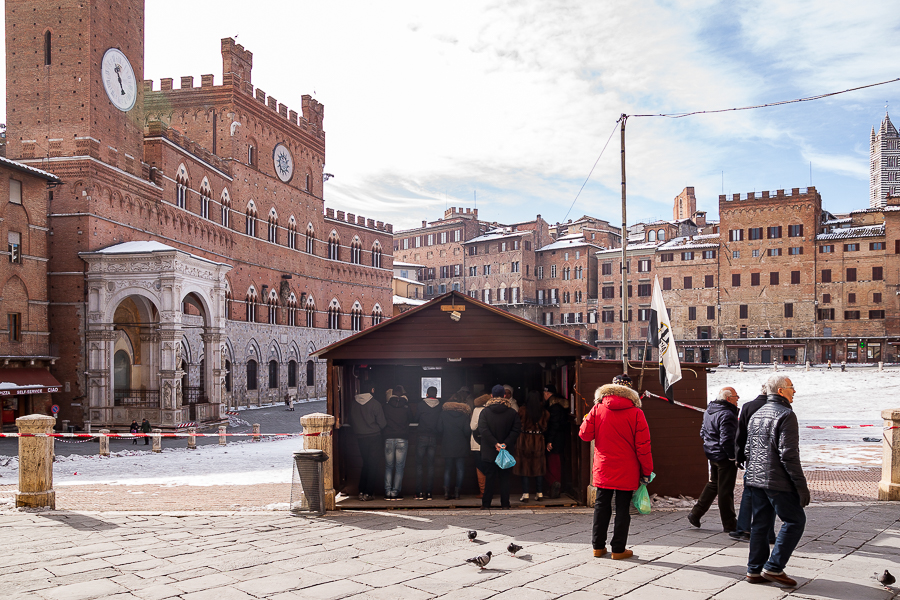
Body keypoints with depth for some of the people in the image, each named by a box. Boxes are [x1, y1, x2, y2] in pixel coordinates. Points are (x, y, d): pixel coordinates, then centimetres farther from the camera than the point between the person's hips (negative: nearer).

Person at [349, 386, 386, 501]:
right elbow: (382, 423, -10)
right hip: (374, 437, -4)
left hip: (360, 438, 4)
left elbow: (351, 423, 8)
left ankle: (361, 492, 14)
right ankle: (368, 493, 2)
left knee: (365, 464, 17)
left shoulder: (353, 404, 1)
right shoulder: (374, 404, -12)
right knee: (373, 465, 4)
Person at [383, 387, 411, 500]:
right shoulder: (406, 408, -1)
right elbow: (410, 418, 16)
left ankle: (388, 492, 4)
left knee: (388, 467, 9)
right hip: (402, 440, -1)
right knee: (399, 468, 5)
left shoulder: (385, 407, 0)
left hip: (388, 439, 1)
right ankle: (395, 492, 2)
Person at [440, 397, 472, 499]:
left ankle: (446, 492, 1)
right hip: (461, 447, -1)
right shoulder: (464, 415, -7)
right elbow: (467, 432, -10)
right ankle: (457, 491, 8)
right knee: (460, 469, 10)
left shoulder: (444, 413, -4)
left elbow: (440, 429, -2)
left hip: (447, 446, 1)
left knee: (447, 469, 9)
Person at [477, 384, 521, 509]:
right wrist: (505, 443, -13)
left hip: (489, 452, 0)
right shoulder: (512, 412, -1)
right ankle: (505, 504, 10)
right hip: (507, 452, 0)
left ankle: (486, 504, 11)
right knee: (505, 478, 9)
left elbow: (483, 430, -14)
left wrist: (495, 444, -16)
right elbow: (516, 430, -9)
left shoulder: (485, 412, -4)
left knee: (489, 478, 7)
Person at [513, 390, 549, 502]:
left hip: (525, 441, -2)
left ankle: (525, 494, 0)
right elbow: (545, 426, 4)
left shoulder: (523, 411, -9)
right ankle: (540, 493, 14)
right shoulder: (543, 412, -2)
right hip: (539, 441, 3)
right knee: (538, 467, 12)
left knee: (524, 467, 3)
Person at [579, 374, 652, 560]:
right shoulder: (636, 413, -9)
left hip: (603, 469, 2)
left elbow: (585, 434, 1)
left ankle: (598, 546, 19)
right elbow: (643, 446, -8)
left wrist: (586, 420, 20)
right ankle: (618, 549, 9)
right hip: (627, 472, -2)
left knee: (602, 506, 13)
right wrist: (646, 471, 0)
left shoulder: (598, 409, -4)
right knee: (622, 508, 6)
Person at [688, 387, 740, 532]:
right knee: (726, 490, 0)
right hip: (724, 457, -9)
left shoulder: (709, 411, 9)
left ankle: (695, 513, 22)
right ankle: (729, 524, 11)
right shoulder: (727, 415, -21)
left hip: (712, 454, 9)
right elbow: (727, 440, -25)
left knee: (713, 485, 22)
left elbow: (703, 432, 18)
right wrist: (734, 457, -17)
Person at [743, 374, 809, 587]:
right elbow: (789, 455, -18)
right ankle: (774, 567, -1)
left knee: (760, 523, 12)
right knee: (795, 520, 1)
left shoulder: (756, 415, 16)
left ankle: (754, 570, 15)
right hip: (777, 481, -8)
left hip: (755, 480, 9)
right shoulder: (785, 415, -12)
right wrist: (801, 485, -15)